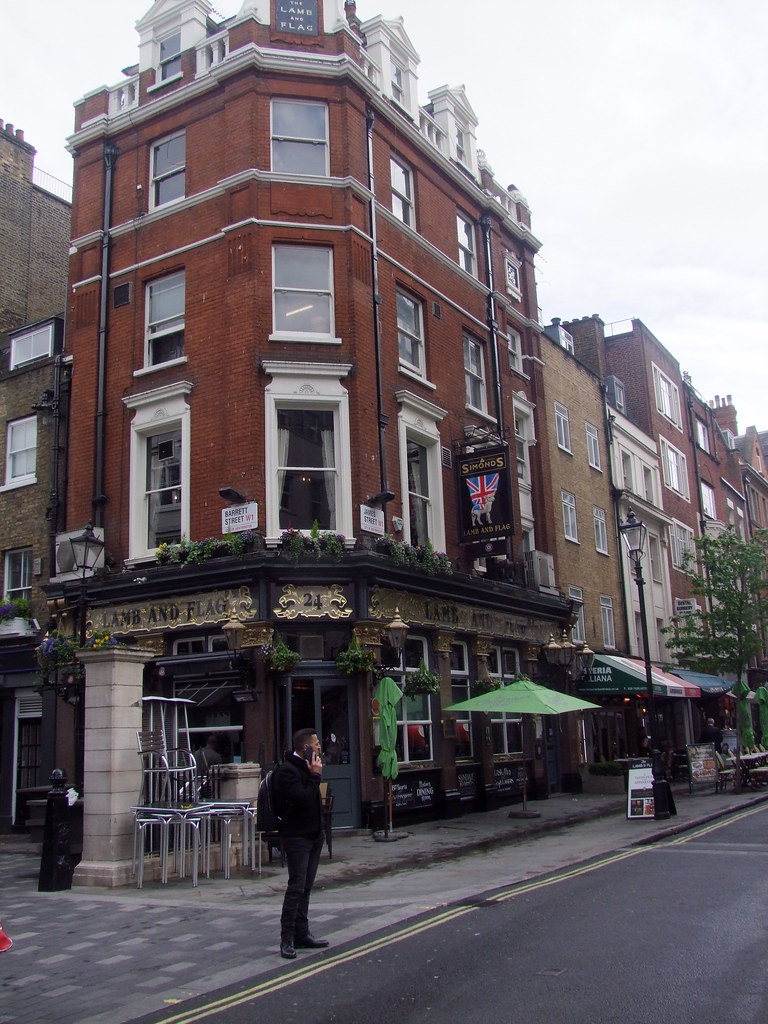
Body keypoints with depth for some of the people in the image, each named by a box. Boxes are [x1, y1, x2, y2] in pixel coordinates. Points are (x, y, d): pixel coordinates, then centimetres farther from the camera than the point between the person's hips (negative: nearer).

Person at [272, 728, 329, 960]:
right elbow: (303, 799, -25)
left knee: (305, 888, 11)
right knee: (296, 887, -9)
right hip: (297, 836, -9)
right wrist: (314, 776, -17)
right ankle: (287, 939, -3)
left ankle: (302, 934, 17)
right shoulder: (287, 770, -16)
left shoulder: (305, 767, 14)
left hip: (313, 835, 9)